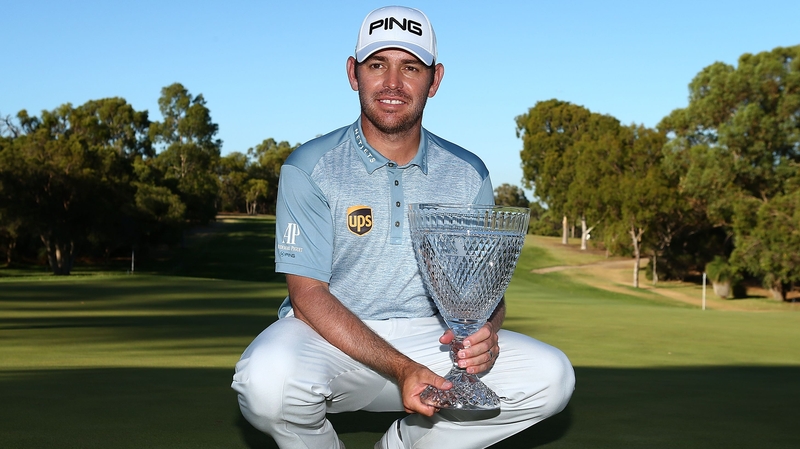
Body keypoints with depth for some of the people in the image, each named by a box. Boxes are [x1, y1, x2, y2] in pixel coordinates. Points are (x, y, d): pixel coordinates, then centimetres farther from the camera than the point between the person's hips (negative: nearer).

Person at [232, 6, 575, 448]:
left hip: (429, 339, 4)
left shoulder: (468, 174, 4)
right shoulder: (309, 168, -7)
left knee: (551, 377, -15)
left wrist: (484, 329, -20)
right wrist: (401, 370, -26)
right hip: (330, 337, -3)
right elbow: (308, 294, -13)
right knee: (270, 379, -36)